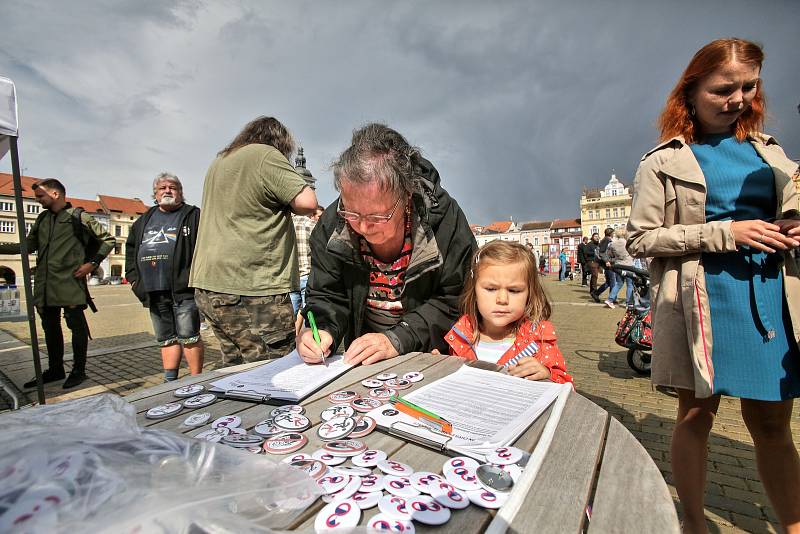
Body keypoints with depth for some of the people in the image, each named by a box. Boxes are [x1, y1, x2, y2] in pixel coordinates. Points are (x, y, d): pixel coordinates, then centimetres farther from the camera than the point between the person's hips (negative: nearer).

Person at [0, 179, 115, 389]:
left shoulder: (79, 217, -3)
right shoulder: (42, 219, 16)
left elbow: (108, 240, -2)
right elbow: (28, 246, 20)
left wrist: (92, 263, -8)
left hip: (70, 283, -7)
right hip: (45, 284, 7)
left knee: (76, 325, 0)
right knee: (50, 327, 14)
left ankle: (78, 370, 11)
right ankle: (55, 370, 27)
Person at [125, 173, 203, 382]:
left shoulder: (193, 215, 0)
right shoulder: (145, 220, 20)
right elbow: (130, 247, 29)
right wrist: (132, 275, 18)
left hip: (183, 289, -6)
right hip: (154, 291, 7)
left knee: (188, 336, -4)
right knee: (166, 339, 13)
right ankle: (170, 380, 22)